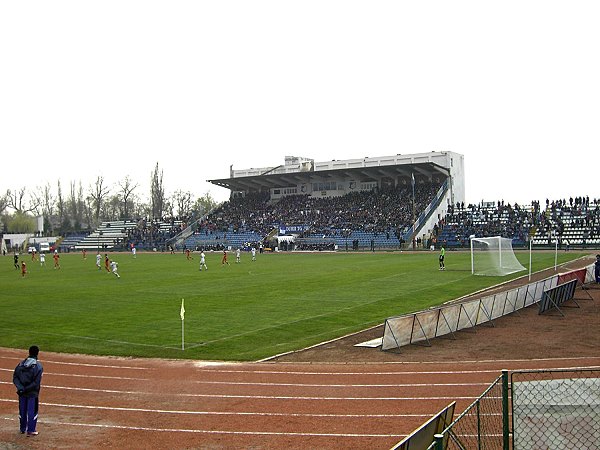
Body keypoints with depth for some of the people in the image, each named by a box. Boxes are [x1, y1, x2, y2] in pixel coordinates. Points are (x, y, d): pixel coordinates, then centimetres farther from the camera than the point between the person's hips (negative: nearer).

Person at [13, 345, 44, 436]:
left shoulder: (21, 364, 1)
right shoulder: (38, 366, -12)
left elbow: (15, 378, -4)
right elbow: (36, 382, -19)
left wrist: (20, 388, -12)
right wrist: (26, 389, -14)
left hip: (21, 392, 4)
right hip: (33, 392, -4)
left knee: (22, 410, 18)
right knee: (32, 411, 6)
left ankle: (22, 429, 31)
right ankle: (30, 430, 10)